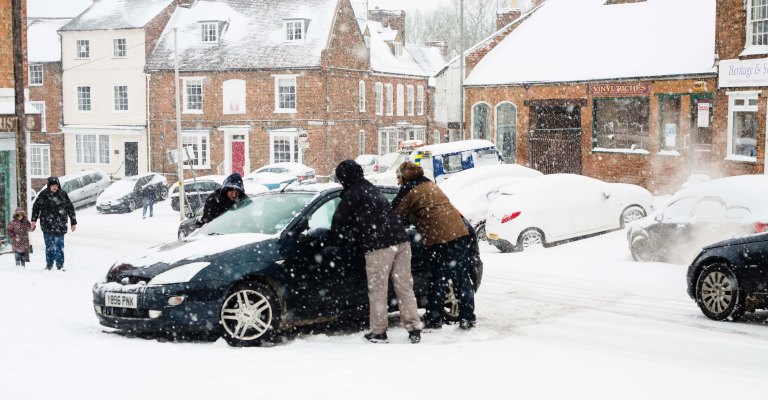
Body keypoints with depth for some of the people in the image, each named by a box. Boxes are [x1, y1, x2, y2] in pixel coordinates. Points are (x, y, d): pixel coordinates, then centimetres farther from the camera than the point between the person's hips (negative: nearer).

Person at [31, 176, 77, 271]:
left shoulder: (63, 194, 2)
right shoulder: (43, 194, 0)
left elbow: (70, 208, 9)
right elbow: (36, 207, 8)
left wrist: (73, 222, 11)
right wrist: (34, 220, 4)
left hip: (60, 224, 0)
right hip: (47, 224, 0)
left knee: (59, 245, -4)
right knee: (49, 245, 6)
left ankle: (60, 265, 1)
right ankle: (49, 263, 16)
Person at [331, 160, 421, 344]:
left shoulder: (351, 194, 0)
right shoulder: (371, 188, 25)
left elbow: (338, 223, 4)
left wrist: (341, 238, 25)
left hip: (378, 246, -7)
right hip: (400, 239, 7)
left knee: (377, 291, 3)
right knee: (405, 287, 7)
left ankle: (378, 332, 8)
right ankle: (414, 329, 5)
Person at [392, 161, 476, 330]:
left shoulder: (408, 190, 0)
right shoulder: (429, 184, 23)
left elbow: (396, 214, 3)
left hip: (440, 237, -7)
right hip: (460, 232, 7)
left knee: (438, 280, 4)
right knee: (462, 278, 9)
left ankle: (434, 319, 12)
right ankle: (467, 318, 12)